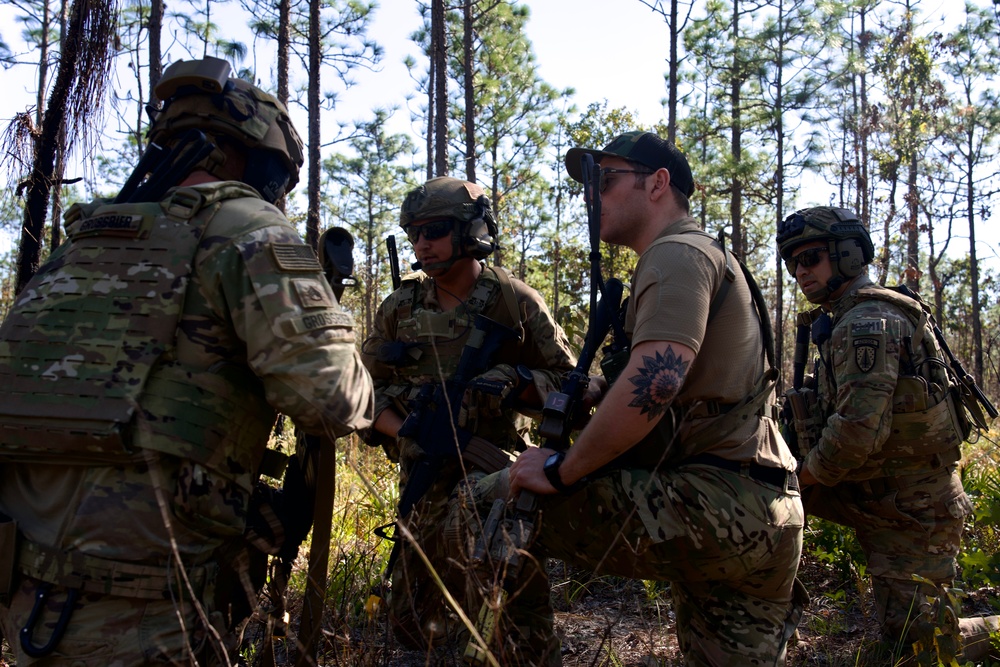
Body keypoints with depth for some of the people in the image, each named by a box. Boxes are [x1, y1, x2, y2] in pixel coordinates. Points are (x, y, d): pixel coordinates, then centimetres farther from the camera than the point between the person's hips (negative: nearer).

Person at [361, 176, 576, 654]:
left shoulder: (516, 302, -6)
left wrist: (513, 382, -20)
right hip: (422, 471, 4)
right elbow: (365, 388, 6)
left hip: (489, 460, -3)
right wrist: (407, 432, -12)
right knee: (413, 622, 7)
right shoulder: (400, 307, 2)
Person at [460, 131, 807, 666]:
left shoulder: (678, 254, -7)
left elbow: (654, 381, -24)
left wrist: (561, 470, -15)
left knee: (485, 503, -12)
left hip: (710, 502, -10)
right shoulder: (707, 259, 26)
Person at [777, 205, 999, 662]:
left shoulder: (868, 321, -22)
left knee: (915, 638, -2)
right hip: (877, 489, 9)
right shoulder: (847, 321, 10)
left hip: (913, 508, -9)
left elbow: (859, 429, -32)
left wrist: (802, 477, -15)